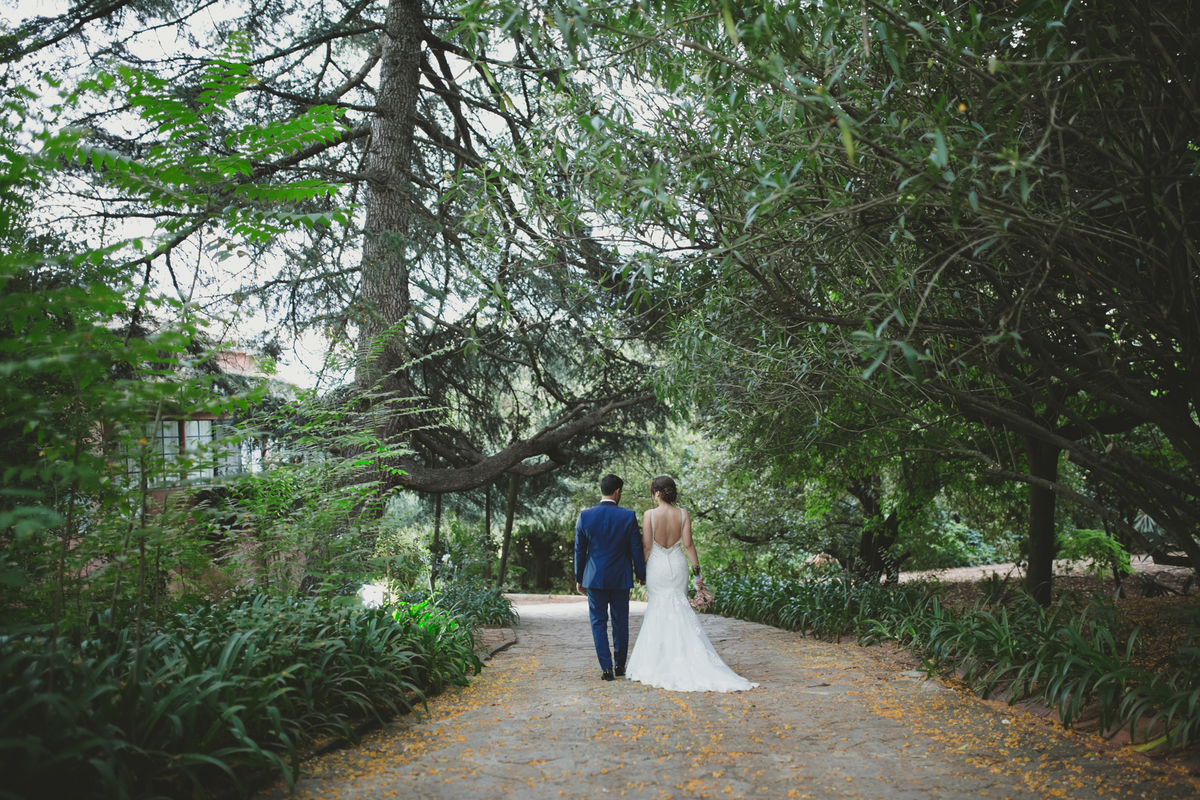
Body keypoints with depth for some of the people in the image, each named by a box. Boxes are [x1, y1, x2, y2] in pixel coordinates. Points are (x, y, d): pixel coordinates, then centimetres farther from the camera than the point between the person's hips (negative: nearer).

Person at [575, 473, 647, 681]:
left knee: (599, 622, 7)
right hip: (620, 578, 0)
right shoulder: (628, 516, -9)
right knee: (620, 621, 14)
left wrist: (579, 579, 11)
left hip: (594, 578, 0)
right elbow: (636, 549, -3)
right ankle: (620, 665, 23)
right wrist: (641, 575, 10)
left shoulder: (585, 516, -5)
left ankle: (606, 668, 4)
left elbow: (579, 550, 1)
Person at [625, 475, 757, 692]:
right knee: (680, 609, 9)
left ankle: (658, 662, 11)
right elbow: (688, 545, -4)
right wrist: (697, 570, 2)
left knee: (658, 610, 7)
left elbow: (646, 547, -8)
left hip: (656, 566, -2)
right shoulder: (683, 514, -3)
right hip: (678, 566, 2)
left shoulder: (649, 515, -9)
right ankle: (681, 662, 10)